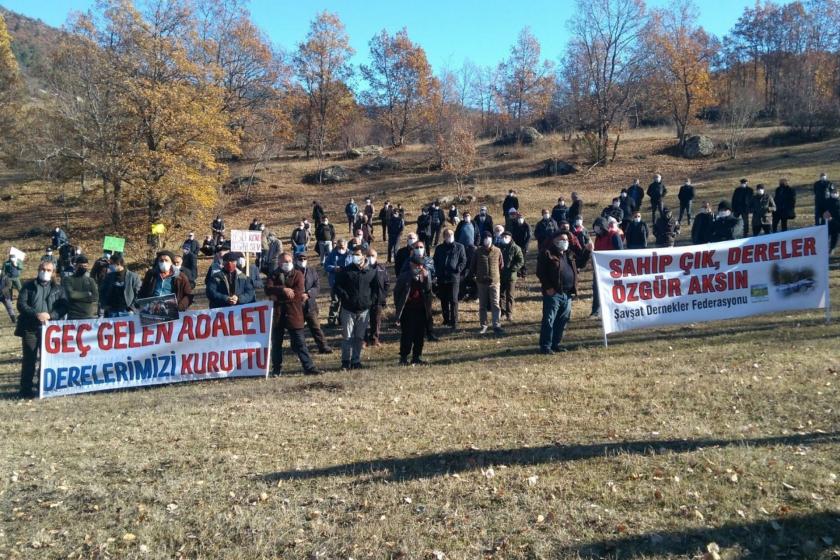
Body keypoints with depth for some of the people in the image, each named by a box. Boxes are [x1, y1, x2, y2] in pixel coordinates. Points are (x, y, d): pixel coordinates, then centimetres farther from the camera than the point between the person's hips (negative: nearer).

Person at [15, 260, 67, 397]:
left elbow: (63, 307, 1)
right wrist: (36, 314, -18)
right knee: (29, 359, 1)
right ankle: (26, 389, 7)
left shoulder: (57, 289, 11)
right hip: (30, 328, -1)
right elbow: (21, 304, -3)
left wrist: (50, 315, -16)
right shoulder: (28, 286, 8)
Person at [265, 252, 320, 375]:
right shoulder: (274, 275, 9)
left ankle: (309, 367, 1)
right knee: (276, 343, 10)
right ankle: (277, 369, 22)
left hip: (294, 313, -2)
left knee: (299, 342, -2)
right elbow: (268, 289, -10)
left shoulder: (298, 274, 2)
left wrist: (278, 297, -12)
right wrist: (283, 290, -24)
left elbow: (299, 293, -12)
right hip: (277, 314, 2)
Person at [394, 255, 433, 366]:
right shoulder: (404, 276, -5)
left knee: (420, 335, 6)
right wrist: (399, 306, 0)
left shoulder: (426, 275, 4)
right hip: (407, 310, -3)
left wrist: (426, 278, -21)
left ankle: (417, 357, 17)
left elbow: (428, 290, -8)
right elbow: (397, 292, 1)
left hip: (421, 310, 4)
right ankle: (403, 357, 7)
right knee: (407, 334, -3)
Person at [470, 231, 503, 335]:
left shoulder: (497, 251, -1)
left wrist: (500, 278, 11)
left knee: (495, 305, -4)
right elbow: (472, 265, 9)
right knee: (482, 305, 9)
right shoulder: (478, 251, -1)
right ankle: (483, 325, 20)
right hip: (481, 282, 1)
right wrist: (473, 276, 8)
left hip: (494, 282, -1)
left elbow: (501, 266, 8)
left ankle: (497, 326, 0)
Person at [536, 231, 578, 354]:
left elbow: (574, 270, 28)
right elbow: (540, 272, -10)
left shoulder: (568, 254, 18)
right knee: (549, 320, -6)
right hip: (553, 293, -8)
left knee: (563, 320, 11)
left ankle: (556, 344, 21)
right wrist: (548, 287, -16)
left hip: (567, 293, 8)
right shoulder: (547, 254, -5)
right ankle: (545, 346, -2)